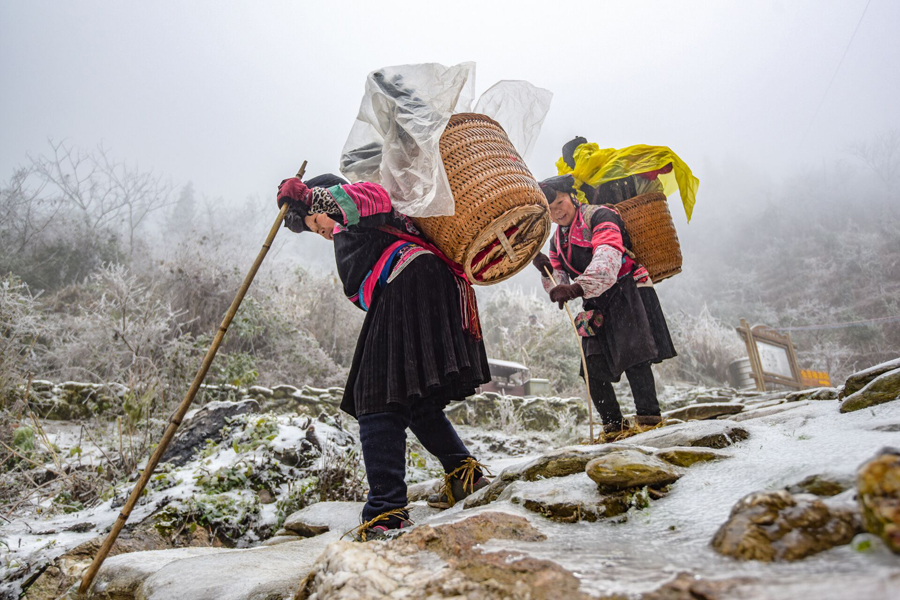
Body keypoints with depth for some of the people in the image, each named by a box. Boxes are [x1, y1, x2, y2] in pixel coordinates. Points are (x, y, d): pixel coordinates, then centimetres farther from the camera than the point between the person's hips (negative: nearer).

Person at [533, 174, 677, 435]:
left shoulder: (599, 216, -9)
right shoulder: (557, 240, 13)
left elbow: (608, 258, -29)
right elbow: (559, 289, 8)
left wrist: (577, 287, -43)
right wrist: (547, 270, -14)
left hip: (628, 292, -6)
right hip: (598, 305, 7)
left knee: (632, 354, -21)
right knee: (593, 367, 0)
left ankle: (648, 414, -15)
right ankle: (614, 424, 11)